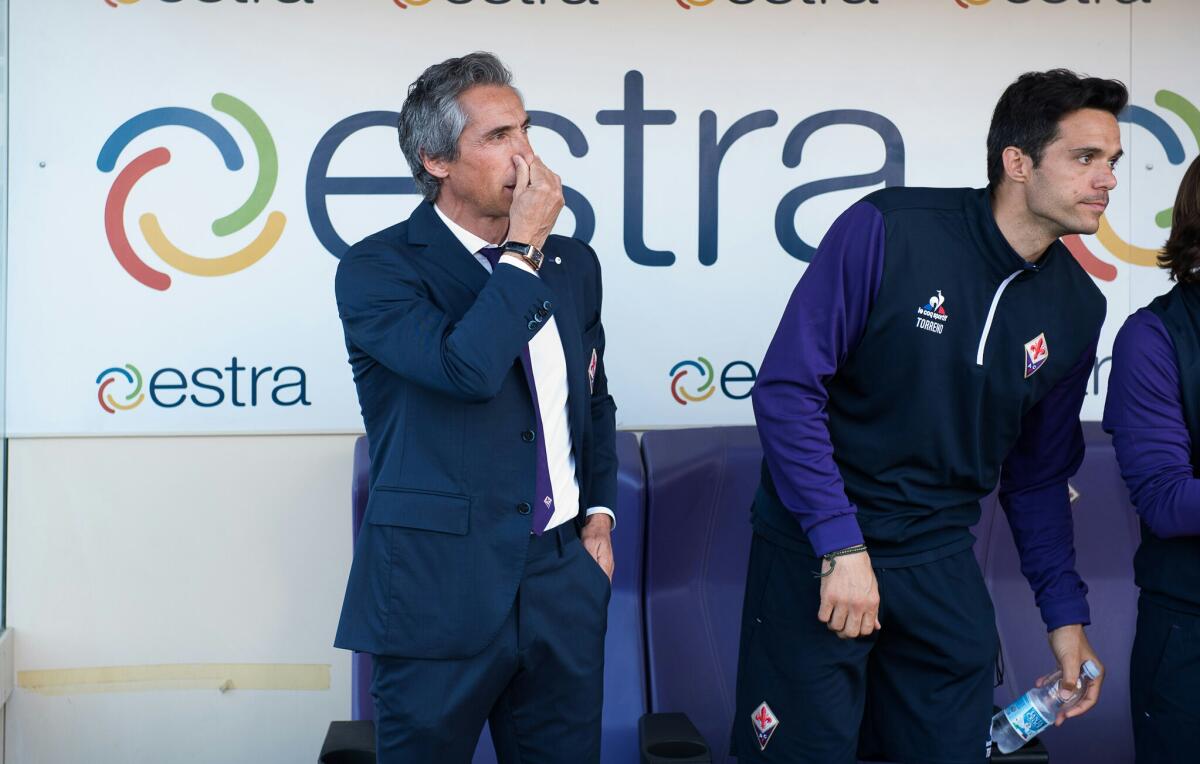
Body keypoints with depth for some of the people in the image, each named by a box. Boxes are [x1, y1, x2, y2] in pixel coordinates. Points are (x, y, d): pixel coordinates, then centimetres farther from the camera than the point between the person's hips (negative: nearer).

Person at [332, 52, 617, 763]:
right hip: (441, 590, -5)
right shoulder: (378, 269, -9)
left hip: (565, 579, 5)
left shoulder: (573, 264, 9)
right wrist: (522, 248, -16)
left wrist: (599, 513, 10)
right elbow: (466, 368, -26)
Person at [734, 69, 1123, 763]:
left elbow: (1039, 474, 14)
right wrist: (843, 546, -20)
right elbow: (788, 388, -16)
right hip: (817, 549, -4)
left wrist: (1066, 612, 13)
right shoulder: (889, 230, -15)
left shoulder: (1077, 307, 2)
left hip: (940, 563, 5)